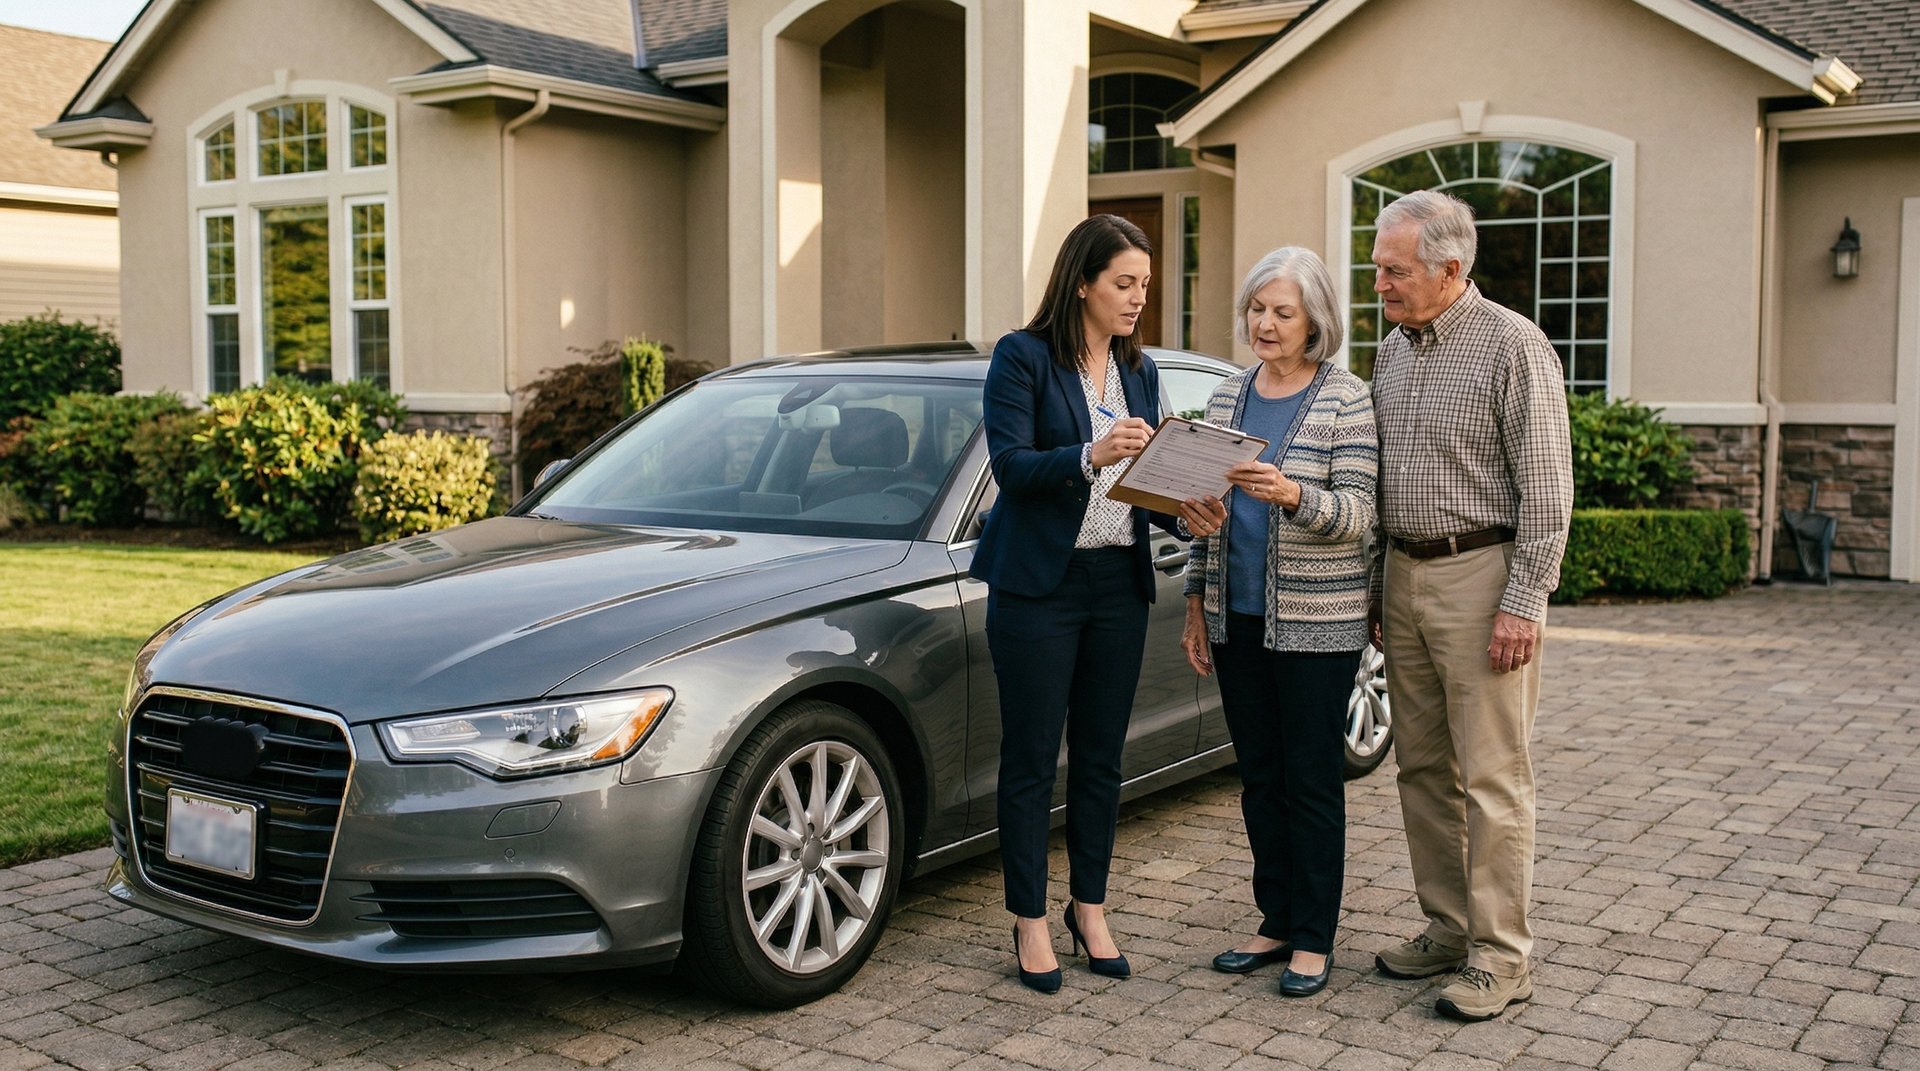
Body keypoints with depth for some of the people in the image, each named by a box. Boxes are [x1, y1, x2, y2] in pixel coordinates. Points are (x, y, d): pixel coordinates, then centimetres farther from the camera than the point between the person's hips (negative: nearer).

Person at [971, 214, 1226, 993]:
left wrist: (1186, 511, -7)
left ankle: (1090, 909, 24)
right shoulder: (1022, 357, -6)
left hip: (1119, 584, 6)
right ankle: (1030, 921, 13)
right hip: (1039, 584, -5)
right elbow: (1011, 465, -15)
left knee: (1101, 755, 11)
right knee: (1032, 758, 1)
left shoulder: (1140, 373, 13)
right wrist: (1090, 456, -30)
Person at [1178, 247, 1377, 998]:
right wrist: (1197, 605, 11)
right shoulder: (1227, 398, 11)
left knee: (1312, 780, 1)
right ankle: (1275, 922, 24)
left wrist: (1293, 494, -31)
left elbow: (1359, 513, -12)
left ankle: (1314, 940, 12)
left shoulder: (1345, 400, -5)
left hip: (1316, 623, -5)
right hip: (1237, 619, 5)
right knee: (1259, 775, 12)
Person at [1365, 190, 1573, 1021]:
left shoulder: (1512, 345, -9)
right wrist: (1375, 585, 16)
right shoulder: (1391, 352, 13)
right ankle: (1446, 928, 23)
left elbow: (1545, 486, -12)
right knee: (1422, 768, 11)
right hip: (1404, 577, 7)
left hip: (1480, 575, -7)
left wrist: (1524, 602, -16)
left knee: (1491, 776, -3)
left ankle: (1500, 957, 5)